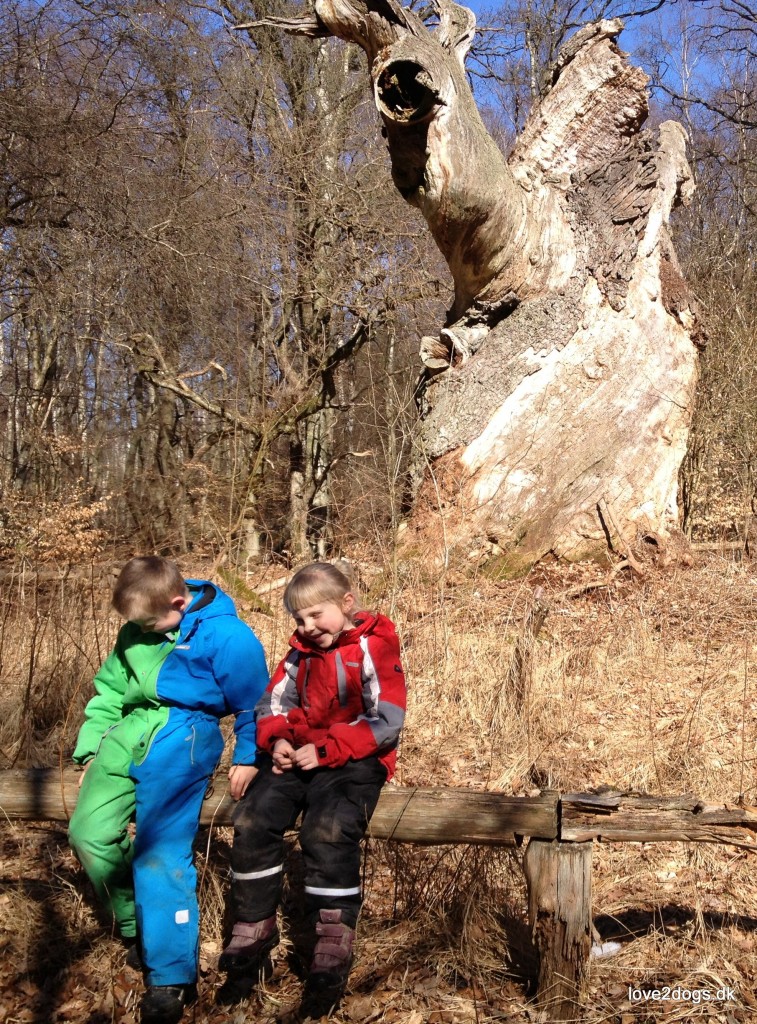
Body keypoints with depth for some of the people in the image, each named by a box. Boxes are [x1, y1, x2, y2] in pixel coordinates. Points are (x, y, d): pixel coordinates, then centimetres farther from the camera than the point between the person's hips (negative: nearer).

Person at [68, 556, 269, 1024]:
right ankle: (138, 930, 20)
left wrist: (248, 758, 0)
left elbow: (253, 702, -2)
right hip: (128, 733, 8)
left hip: (179, 739, -7)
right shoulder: (135, 632, 11)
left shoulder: (224, 635, -9)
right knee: (89, 832, 0)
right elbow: (110, 689, 20)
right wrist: (90, 748, 15)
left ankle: (171, 978, -6)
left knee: (160, 853, -14)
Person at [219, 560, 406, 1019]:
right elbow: (273, 704, 16)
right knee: (253, 821, -16)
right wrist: (277, 740, -6)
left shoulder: (374, 647, -5)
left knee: (328, 831, -30)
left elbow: (385, 722, -12)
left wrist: (325, 750, -17)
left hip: (354, 760, -6)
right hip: (298, 754, 6)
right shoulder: (302, 651, 16)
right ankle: (252, 938, -2)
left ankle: (331, 959, -18)